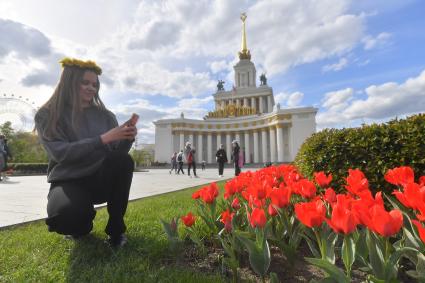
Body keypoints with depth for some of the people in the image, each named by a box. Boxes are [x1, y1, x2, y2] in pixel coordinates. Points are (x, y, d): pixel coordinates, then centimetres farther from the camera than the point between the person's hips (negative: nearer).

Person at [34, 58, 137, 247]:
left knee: (124, 161, -31)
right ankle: (82, 224, 7)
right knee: (67, 215, -35)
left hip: (101, 179, 2)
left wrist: (127, 138, -21)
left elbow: (117, 152, 1)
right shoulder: (47, 115, -1)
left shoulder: (104, 115, 5)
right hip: (68, 181, -2)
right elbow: (60, 152, -18)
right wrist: (103, 138, -25)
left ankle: (116, 227, -12)